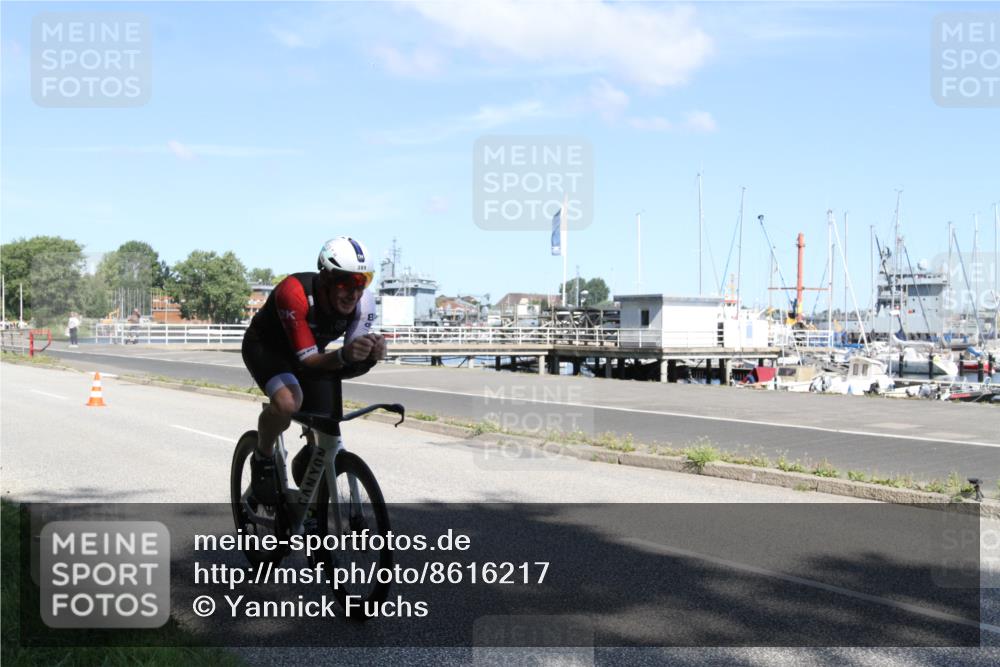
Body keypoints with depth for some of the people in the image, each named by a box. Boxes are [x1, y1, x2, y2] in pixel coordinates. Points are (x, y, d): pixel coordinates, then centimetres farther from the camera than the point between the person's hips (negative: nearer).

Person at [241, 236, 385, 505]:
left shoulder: (364, 304, -24)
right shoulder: (294, 292, -38)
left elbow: (350, 368, -22)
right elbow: (307, 361, -38)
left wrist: (370, 356, -44)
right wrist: (343, 355, -56)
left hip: (313, 351, 5)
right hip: (266, 346, -5)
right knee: (288, 402, -35)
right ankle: (263, 458, -6)